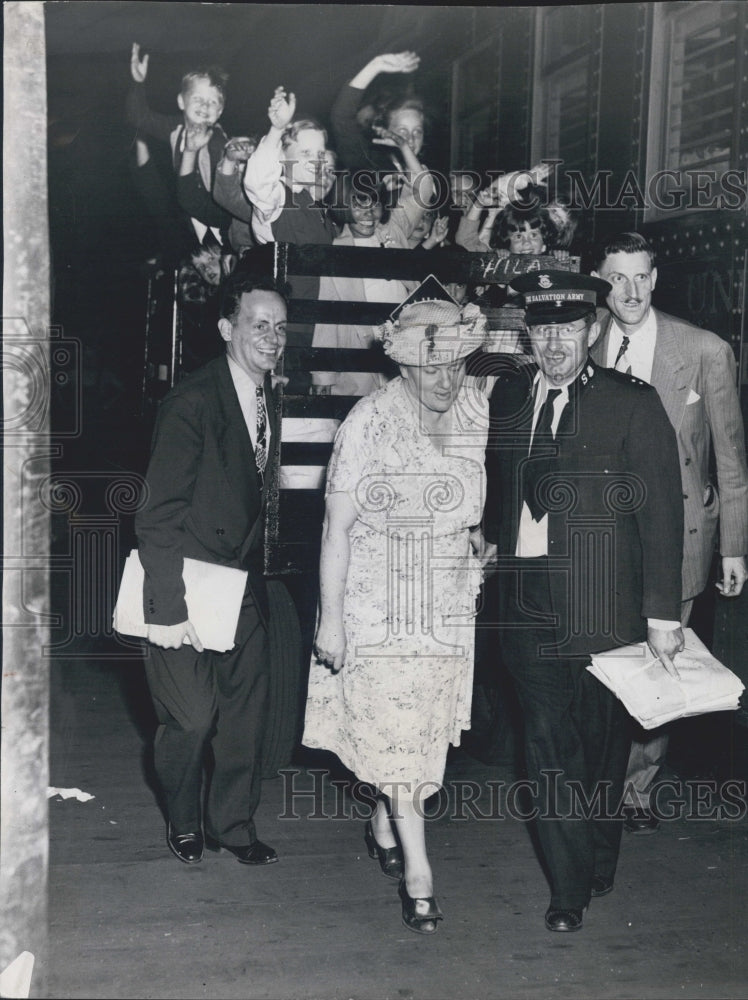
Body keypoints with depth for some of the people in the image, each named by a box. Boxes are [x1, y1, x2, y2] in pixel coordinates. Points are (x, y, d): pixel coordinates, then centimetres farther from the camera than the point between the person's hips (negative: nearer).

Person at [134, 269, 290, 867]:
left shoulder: (267, 400, 8)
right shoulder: (192, 403, -17)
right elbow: (159, 517, -19)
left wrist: (256, 572, 9)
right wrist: (168, 609, -22)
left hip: (243, 583, 7)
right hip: (187, 587, -7)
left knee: (247, 708, 9)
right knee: (192, 717, -2)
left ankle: (233, 823, 27)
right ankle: (184, 823, 24)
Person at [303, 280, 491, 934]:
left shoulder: (476, 417, 1)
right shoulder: (368, 423, -13)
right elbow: (337, 527, -10)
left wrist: (481, 538, -6)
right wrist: (330, 620, -11)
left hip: (450, 608, 5)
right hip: (380, 605, -5)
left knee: (426, 730, 12)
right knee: (394, 733, -6)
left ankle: (384, 826, 36)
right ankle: (417, 872, 1)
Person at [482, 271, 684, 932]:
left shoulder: (633, 405, -6)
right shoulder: (508, 394, 8)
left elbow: (662, 514, -8)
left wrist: (662, 612, -11)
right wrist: (491, 538, 4)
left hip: (604, 603, -3)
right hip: (529, 599, 3)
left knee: (601, 742, 12)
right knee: (548, 745, 6)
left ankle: (598, 864, 36)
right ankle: (571, 887, 19)